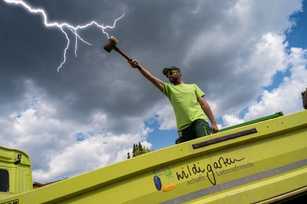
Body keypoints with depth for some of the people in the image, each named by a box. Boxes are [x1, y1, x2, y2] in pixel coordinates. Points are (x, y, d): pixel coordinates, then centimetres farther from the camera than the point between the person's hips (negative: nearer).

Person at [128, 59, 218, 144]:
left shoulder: (193, 86, 22)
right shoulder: (168, 88, 23)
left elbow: (204, 104, 14)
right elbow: (151, 78, 10)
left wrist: (213, 123, 2)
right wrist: (138, 66, -3)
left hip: (199, 121, -1)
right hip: (183, 127, 2)